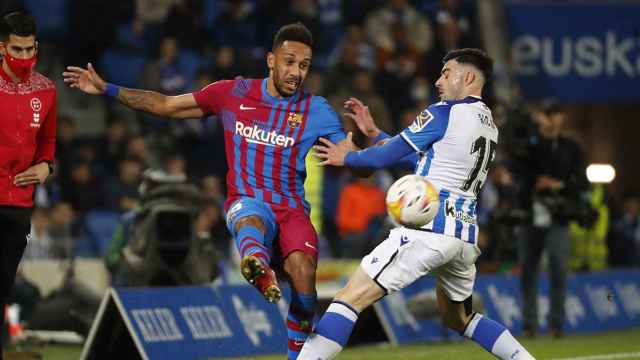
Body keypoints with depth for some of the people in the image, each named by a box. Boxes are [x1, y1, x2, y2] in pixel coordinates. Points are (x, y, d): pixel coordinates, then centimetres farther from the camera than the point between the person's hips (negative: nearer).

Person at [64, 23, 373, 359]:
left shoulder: (316, 110, 5)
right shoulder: (233, 93, 7)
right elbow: (167, 105, 15)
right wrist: (106, 89, 12)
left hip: (292, 208, 1)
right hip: (246, 202, -1)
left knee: (303, 269, -28)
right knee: (252, 219, -38)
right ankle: (260, 272, -75)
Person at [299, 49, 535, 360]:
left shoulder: (444, 113, -5)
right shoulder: (488, 124, 19)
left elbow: (386, 157, -1)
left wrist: (346, 157, 17)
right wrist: (374, 132, 27)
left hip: (429, 229, -8)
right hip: (466, 235, 8)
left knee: (350, 298, -10)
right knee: (459, 318, 28)